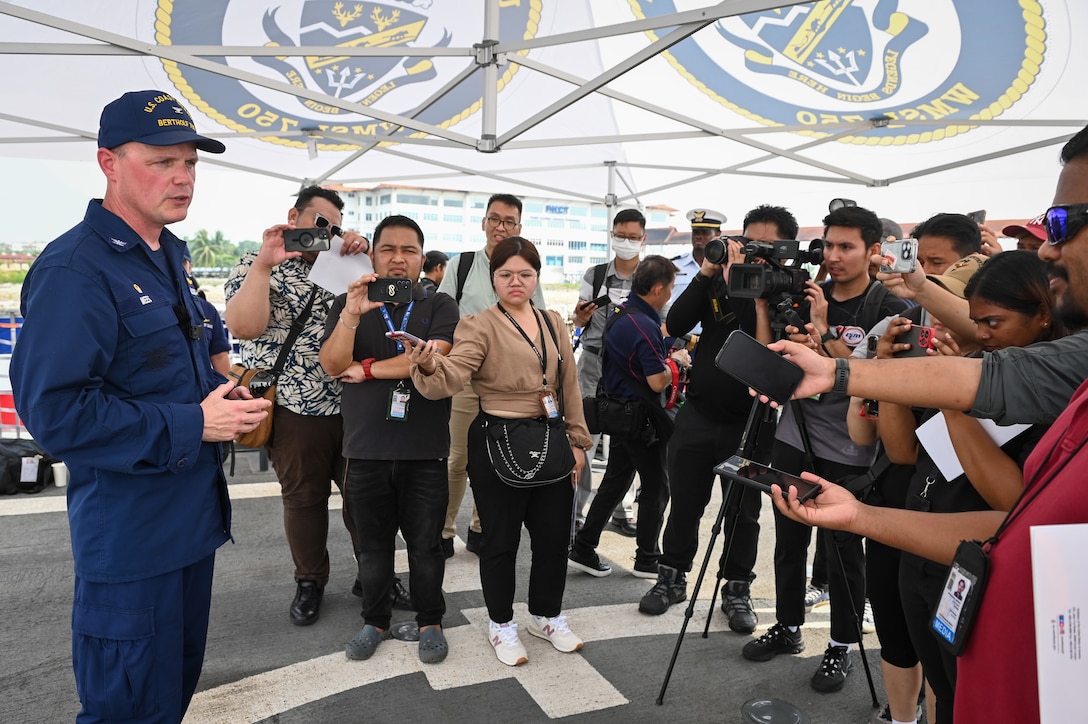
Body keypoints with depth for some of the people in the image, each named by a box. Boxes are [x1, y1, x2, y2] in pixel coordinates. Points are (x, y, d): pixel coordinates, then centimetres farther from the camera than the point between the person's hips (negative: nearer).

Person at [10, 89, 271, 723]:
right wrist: (193, 424, -23)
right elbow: (55, 410, -25)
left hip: (193, 519, 9)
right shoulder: (75, 269, -19)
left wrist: (223, 394, 3)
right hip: (129, 535, -9)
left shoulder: (166, 257, 11)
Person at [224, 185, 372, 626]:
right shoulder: (256, 266, -1)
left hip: (353, 405, 3)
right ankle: (310, 581, 29)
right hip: (295, 408, -3)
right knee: (303, 497, 11)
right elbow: (243, 328, -17)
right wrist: (264, 263, -21)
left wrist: (365, 256, -6)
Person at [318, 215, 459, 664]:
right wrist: (351, 315, -21)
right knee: (373, 544, 14)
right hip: (366, 450, 2)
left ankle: (430, 622, 27)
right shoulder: (348, 304, 8)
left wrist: (366, 369, -11)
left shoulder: (439, 306, 3)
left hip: (425, 451, -1)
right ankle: (375, 621, 32)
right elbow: (332, 366, -6)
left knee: (426, 544, 9)